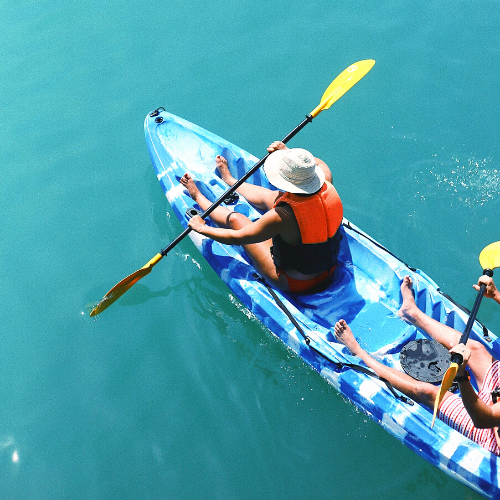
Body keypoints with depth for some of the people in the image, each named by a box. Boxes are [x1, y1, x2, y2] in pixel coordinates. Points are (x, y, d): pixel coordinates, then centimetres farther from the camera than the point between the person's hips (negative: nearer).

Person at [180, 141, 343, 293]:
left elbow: (236, 238, -22)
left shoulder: (283, 216, -36)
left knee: (235, 219, 7)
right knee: (268, 196, 17)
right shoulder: (328, 189, -19)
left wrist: (202, 228, -6)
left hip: (293, 283, -6)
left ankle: (198, 197, 39)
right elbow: (321, 165, 9)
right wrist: (288, 151, 13)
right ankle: (229, 180, 48)